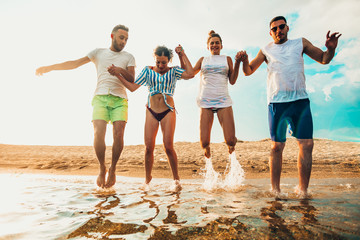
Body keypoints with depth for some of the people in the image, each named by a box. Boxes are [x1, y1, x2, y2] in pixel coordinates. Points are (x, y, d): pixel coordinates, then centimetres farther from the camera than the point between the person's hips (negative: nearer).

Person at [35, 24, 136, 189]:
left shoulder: (128, 57, 16)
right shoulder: (99, 52, 18)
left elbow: (132, 79, 4)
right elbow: (75, 63, 12)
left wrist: (121, 70, -15)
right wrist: (50, 67, 5)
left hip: (119, 99, 0)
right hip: (100, 97, 0)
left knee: (118, 134, -16)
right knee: (98, 133, -17)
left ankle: (112, 169, 4)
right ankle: (102, 169, 4)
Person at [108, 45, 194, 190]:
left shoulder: (173, 71, 6)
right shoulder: (148, 70, 8)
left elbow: (190, 74, -12)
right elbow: (132, 87, 5)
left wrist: (182, 55, -4)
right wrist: (117, 74, -3)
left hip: (168, 111, -1)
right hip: (151, 111, 2)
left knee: (168, 146, -8)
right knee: (149, 147, -2)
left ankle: (176, 179, 10)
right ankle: (147, 178, 19)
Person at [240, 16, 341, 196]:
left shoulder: (301, 43, 17)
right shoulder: (266, 50, 15)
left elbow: (324, 59, 21)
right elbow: (248, 71, 16)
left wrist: (331, 49, -1)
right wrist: (245, 61, -5)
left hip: (301, 100, 2)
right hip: (277, 102, -1)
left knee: (307, 144, -5)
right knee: (277, 146, -1)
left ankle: (303, 191, 8)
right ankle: (275, 191, 9)